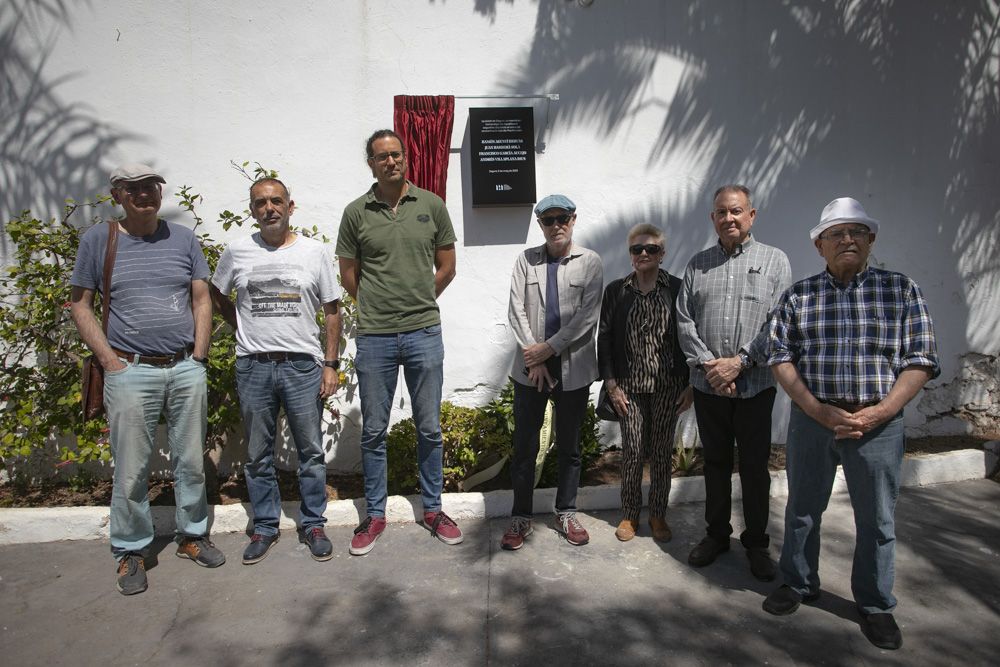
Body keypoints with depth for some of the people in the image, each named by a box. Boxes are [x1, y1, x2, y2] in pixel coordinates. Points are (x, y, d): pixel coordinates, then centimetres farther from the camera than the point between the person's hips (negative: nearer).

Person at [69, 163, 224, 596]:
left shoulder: (183, 238, 7)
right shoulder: (98, 240, 3)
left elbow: (202, 300, 8)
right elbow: (80, 305, 4)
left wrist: (198, 357, 1)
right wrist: (109, 360, -5)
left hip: (186, 369, 2)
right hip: (130, 371, -2)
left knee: (191, 463, 11)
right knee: (131, 471, 4)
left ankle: (192, 535, 28)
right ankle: (130, 552, 22)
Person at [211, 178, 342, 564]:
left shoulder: (314, 252, 1)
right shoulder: (237, 253, 4)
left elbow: (332, 311, 2)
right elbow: (217, 296, 19)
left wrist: (330, 363, -2)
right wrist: (246, 331, 8)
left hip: (303, 366, -1)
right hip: (253, 368, 2)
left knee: (311, 452, 7)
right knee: (258, 456, 12)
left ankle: (314, 525, 22)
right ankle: (265, 527, 28)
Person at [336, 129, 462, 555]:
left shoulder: (431, 205, 3)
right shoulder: (356, 212, 2)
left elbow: (446, 268, 8)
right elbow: (349, 275, 8)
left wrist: (417, 303, 10)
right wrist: (379, 307, 10)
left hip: (424, 333, 0)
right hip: (374, 338, 0)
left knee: (429, 429, 10)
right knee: (373, 431, 9)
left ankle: (433, 509, 26)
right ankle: (374, 514, 26)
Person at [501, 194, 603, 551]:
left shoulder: (590, 261, 0)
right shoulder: (526, 260, 6)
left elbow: (587, 316, -9)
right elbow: (516, 310, -2)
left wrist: (549, 348, -13)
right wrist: (534, 357, -10)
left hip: (573, 368, -1)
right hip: (530, 367, 1)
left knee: (569, 446, 12)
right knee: (524, 447, 5)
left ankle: (566, 513, 28)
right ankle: (521, 518, 20)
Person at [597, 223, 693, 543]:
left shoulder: (677, 289, 0)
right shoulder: (616, 291, 2)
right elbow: (604, 339, 3)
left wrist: (690, 384, -1)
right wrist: (611, 384, -2)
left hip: (668, 385, 0)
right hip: (630, 386, 0)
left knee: (662, 451, 9)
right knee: (632, 451, 4)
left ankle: (658, 514, 26)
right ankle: (629, 514, 22)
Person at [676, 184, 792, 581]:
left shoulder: (774, 261, 2)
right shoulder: (698, 265, 9)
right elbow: (684, 321, 4)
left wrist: (740, 362, -14)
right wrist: (706, 363, -9)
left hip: (755, 385, -2)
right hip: (707, 385, 2)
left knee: (755, 467, 7)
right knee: (715, 462, 14)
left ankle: (756, 542, 24)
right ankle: (716, 534, 28)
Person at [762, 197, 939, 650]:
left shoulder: (901, 290, 2)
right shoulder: (798, 295, 3)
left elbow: (920, 359, -2)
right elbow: (781, 356, -1)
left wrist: (879, 412, -13)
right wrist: (819, 410, -12)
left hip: (878, 423, 0)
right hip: (811, 419, 1)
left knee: (877, 520, 10)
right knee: (802, 510, 14)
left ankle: (876, 605, 30)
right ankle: (797, 584, 34)